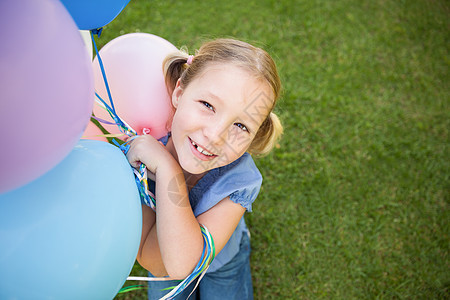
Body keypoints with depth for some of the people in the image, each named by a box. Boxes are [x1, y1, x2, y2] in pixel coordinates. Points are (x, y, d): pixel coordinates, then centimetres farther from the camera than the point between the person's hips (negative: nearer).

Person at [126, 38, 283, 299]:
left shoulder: (240, 182, -35)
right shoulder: (142, 145, -30)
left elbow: (182, 265, -44)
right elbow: (156, 265, -32)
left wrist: (166, 167, -47)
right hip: (165, 261, 2)